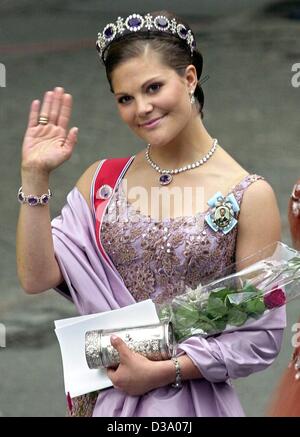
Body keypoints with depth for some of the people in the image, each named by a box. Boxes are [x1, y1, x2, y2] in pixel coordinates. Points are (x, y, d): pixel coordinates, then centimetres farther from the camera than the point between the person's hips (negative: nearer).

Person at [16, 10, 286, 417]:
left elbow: (263, 336, -10)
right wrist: (35, 176, -10)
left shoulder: (249, 196, -10)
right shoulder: (103, 179, 3)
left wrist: (163, 371, -17)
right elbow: (37, 277, -4)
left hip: (189, 400, -4)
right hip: (101, 395, 4)